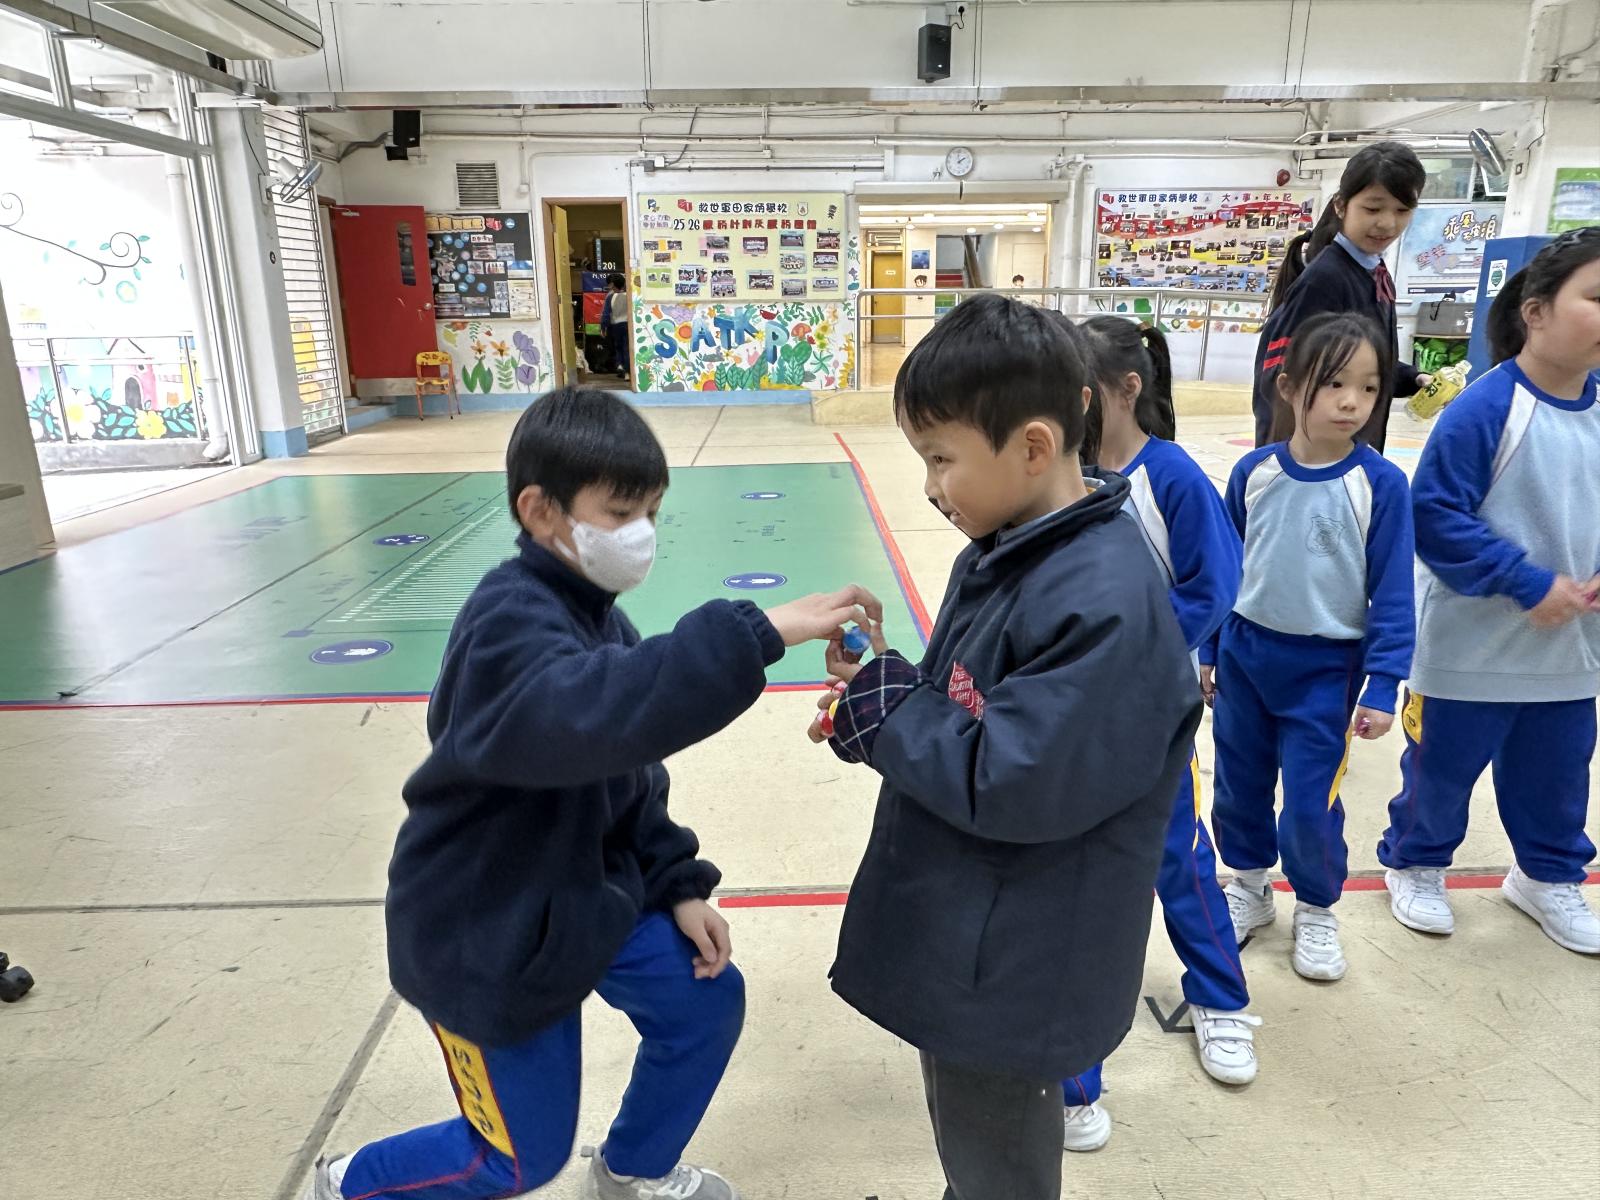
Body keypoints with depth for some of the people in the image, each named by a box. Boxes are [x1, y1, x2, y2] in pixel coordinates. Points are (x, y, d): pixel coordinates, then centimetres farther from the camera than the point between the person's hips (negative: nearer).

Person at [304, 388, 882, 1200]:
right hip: (484, 929, -8)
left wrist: (680, 887, -1)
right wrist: (762, 633, -54)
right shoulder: (509, 626, -29)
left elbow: (630, 773, 6)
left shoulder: (594, 615, 1)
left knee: (707, 1002, 9)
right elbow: (603, 715, -51)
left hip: (586, 892, 8)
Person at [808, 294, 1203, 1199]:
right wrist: (885, 694, -8)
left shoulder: (1104, 602, -29)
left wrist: (887, 711, -20)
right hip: (962, 942, 9)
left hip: (1014, 970, -8)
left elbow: (1018, 783, -31)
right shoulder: (1003, 555, 1)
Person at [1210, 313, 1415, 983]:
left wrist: (1382, 686, -10)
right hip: (1244, 654, 3)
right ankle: (1249, 887, 39)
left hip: (1326, 669, -3)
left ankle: (1317, 911, 31)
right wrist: (1208, 651, 8)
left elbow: (1392, 592, -8)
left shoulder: (1380, 483, -11)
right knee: (1239, 786, 15)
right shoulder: (1255, 472, -4)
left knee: (1310, 803, 4)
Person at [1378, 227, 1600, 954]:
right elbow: (1436, 515, -22)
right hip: (1472, 645, -6)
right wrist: (1530, 585, -20)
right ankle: (1413, 864, 36)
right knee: (1441, 769, 12)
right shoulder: (1486, 408, -19)